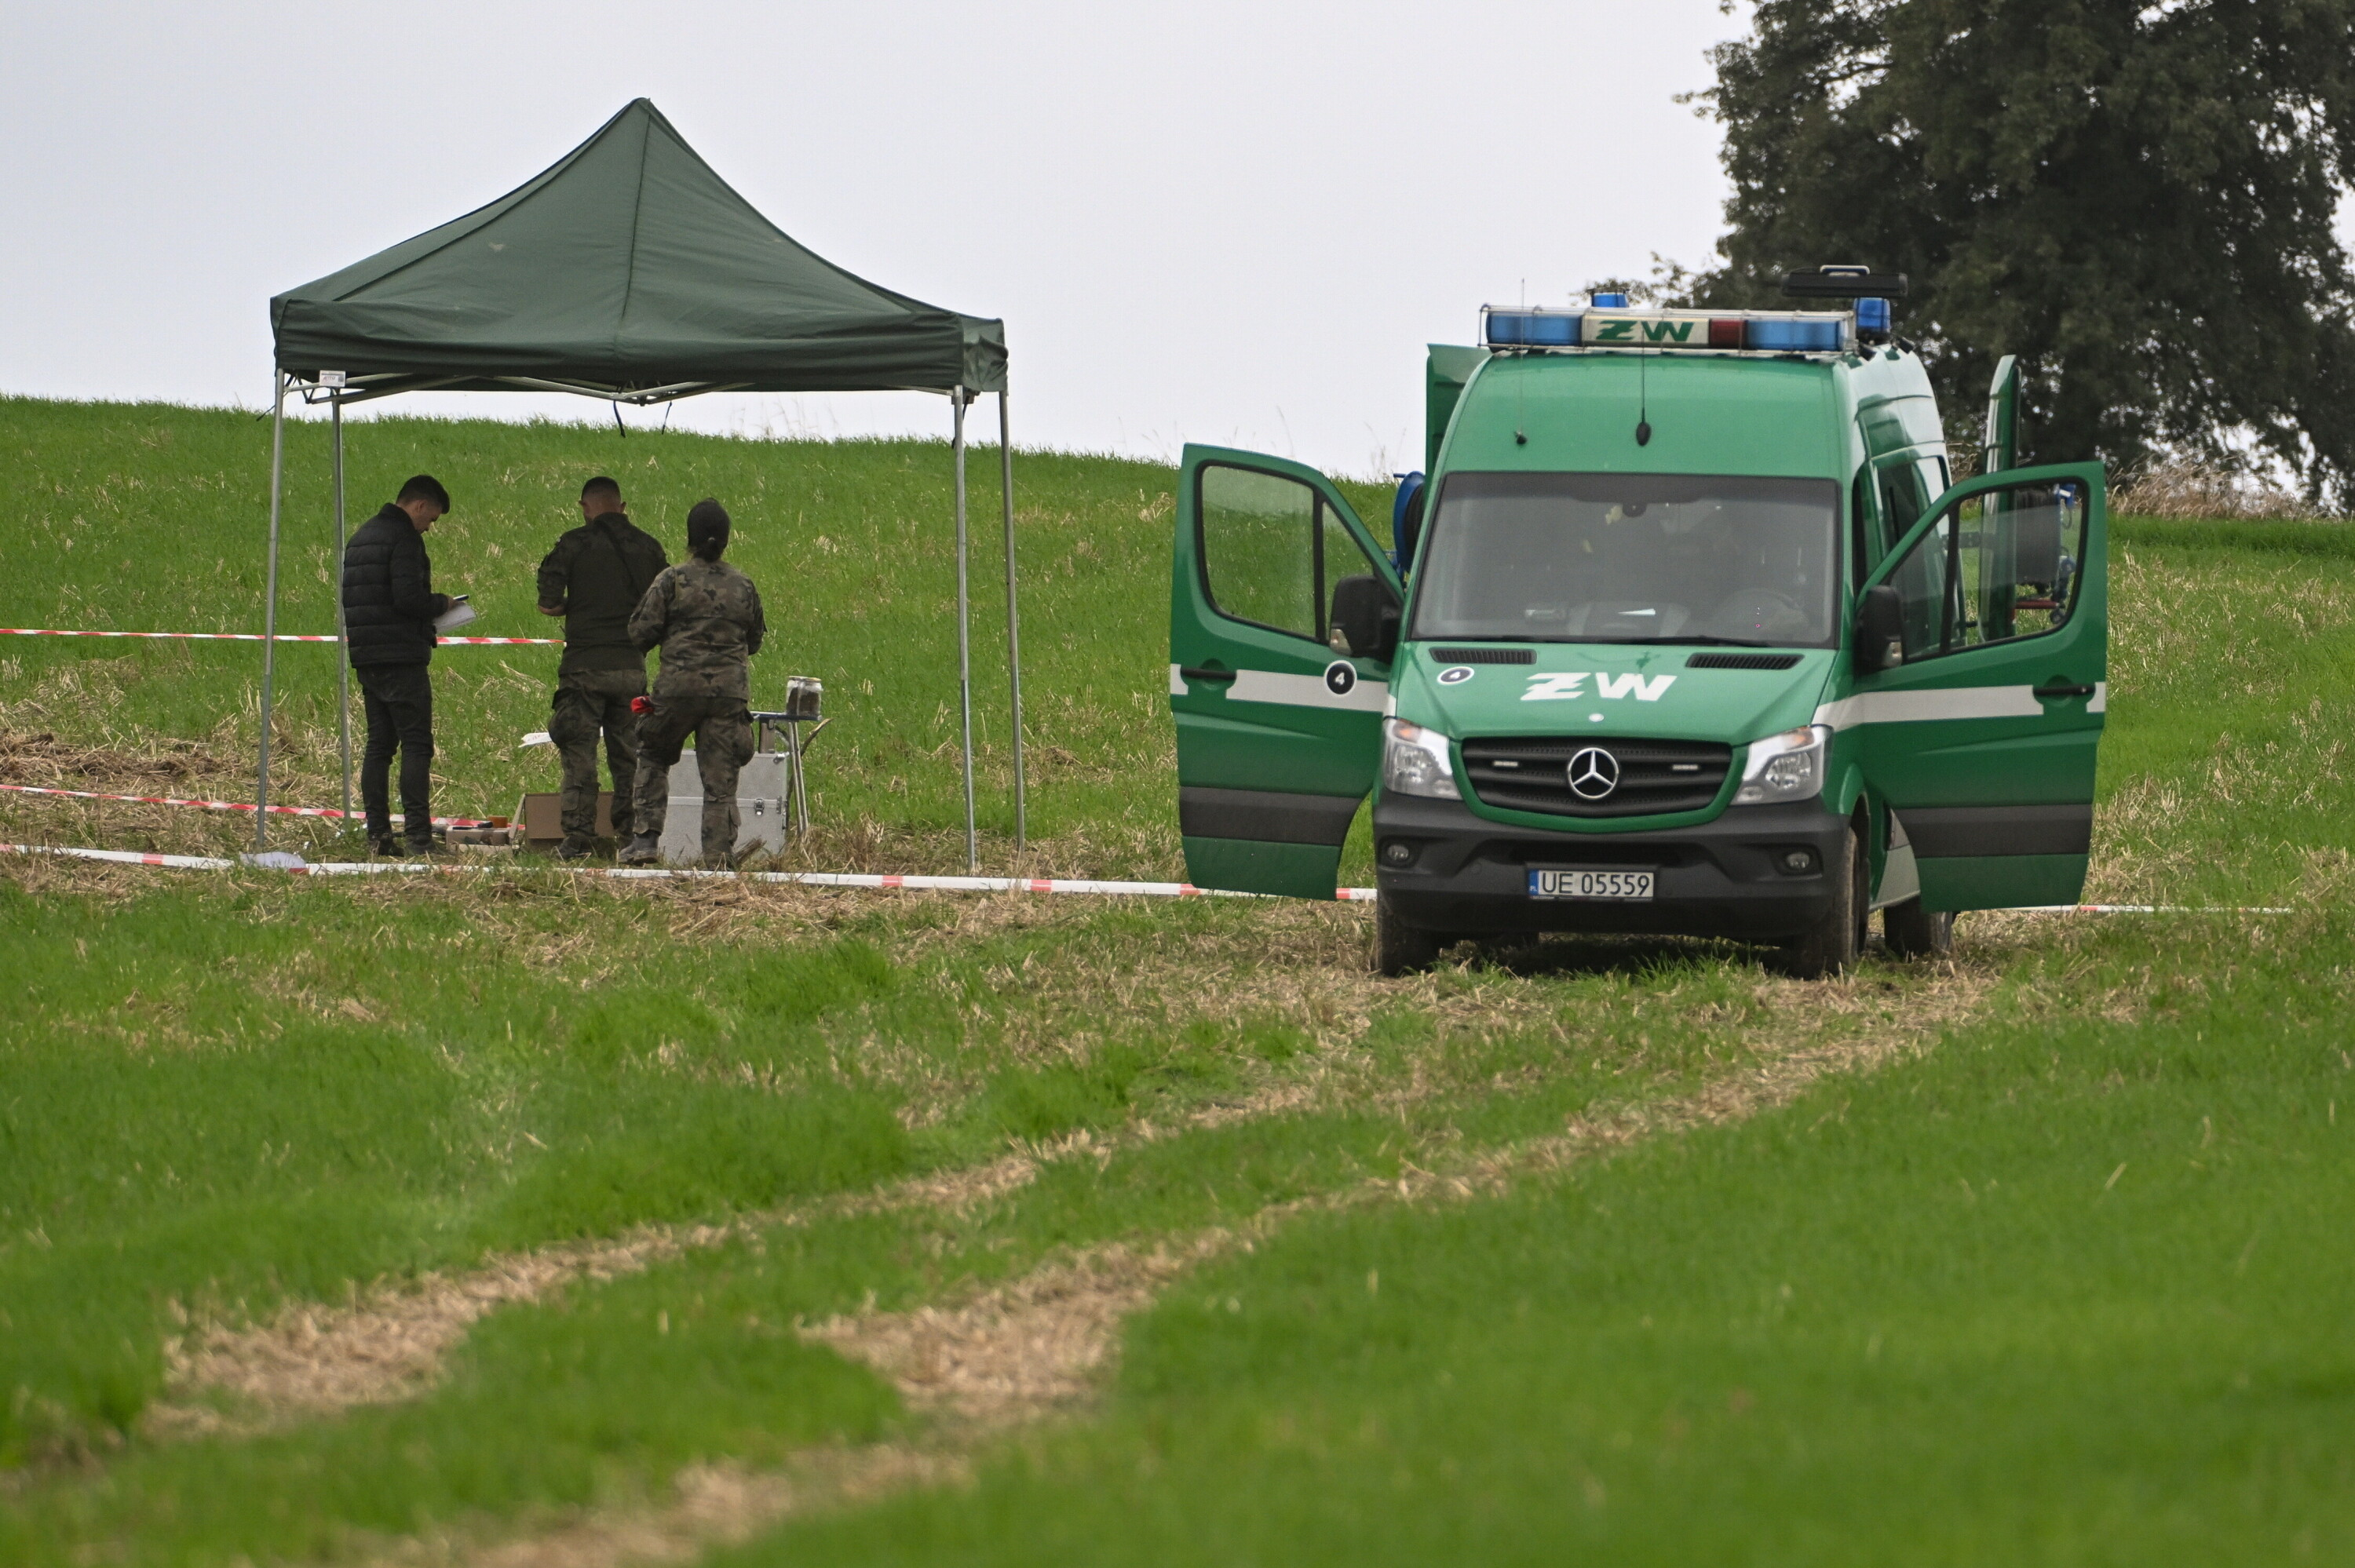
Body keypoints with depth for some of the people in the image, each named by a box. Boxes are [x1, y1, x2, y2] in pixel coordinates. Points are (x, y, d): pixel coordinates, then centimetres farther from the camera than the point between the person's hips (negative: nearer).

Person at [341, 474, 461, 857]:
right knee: (416, 745, -8)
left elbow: (348, 597, 20)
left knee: (379, 745, 12)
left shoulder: (362, 536, 17)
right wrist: (441, 604, -3)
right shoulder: (403, 538, -12)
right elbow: (408, 598, -22)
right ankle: (418, 835, -14)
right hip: (402, 659, -9)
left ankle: (377, 835, 10)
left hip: (367, 659, 9)